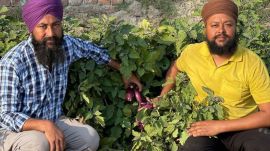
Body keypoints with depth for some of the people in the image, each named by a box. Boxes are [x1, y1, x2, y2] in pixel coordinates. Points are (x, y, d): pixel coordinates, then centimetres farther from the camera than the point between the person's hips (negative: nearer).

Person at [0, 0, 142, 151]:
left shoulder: (66, 44, -9)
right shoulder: (12, 63, -26)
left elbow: (95, 51, 13)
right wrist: (45, 125, -40)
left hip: (54, 121, 6)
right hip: (16, 129, -6)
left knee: (91, 138, -16)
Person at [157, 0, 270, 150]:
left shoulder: (252, 63, -15)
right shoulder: (191, 52, -5)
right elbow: (176, 67, 21)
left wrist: (220, 126, -20)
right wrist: (163, 97, 9)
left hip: (245, 127, -2)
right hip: (205, 124, 2)